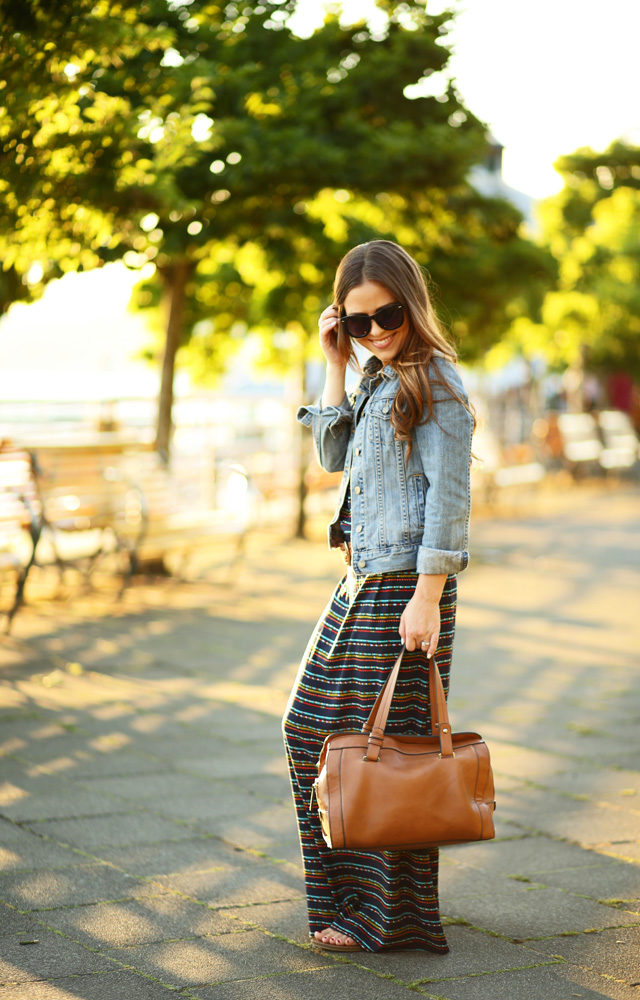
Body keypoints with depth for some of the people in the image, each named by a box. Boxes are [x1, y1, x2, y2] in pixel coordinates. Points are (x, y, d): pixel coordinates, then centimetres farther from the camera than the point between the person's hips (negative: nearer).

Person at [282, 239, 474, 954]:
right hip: (362, 580, 9)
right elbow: (333, 457, 10)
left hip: (407, 584, -9)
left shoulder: (434, 383, -11)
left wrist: (428, 597, -21)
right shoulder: (375, 378, 15)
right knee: (314, 725, 14)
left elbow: (448, 495, -16)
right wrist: (335, 365, 4)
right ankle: (347, 885, 28)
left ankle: (388, 915, 9)